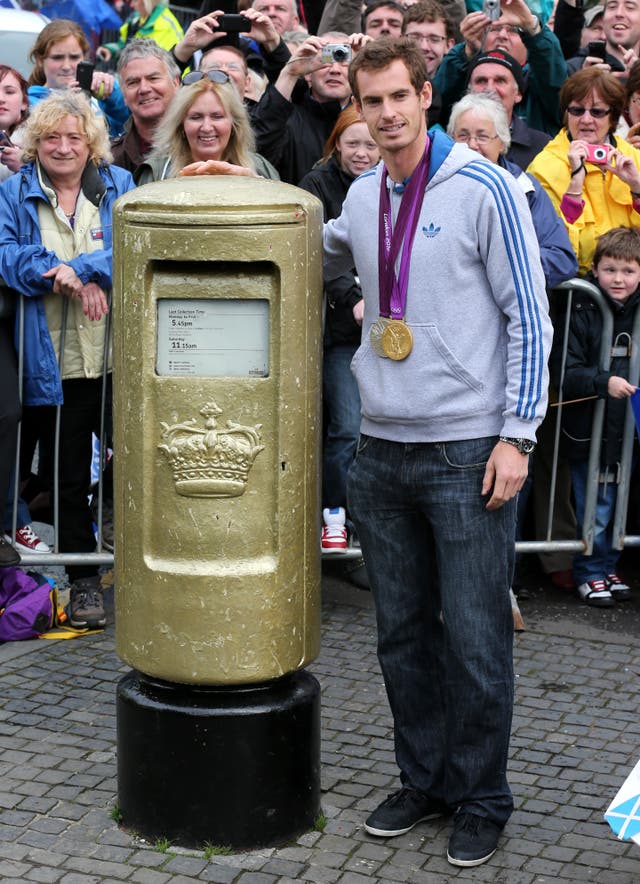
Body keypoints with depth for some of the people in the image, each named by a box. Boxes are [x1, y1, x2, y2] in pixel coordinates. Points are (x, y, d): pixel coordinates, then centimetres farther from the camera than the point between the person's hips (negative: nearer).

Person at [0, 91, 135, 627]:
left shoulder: (118, 185, 8)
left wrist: (85, 271, -19)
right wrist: (57, 273, -19)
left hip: (119, 355, 0)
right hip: (55, 361, 0)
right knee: (69, 473, 8)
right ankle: (82, 578, 20)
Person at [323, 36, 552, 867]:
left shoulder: (484, 190, -8)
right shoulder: (362, 197, 9)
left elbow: (528, 317, -7)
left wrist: (517, 436, -11)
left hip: (469, 453, -5)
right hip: (384, 450, 6)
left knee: (475, 640, 0)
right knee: (403, 634, 13)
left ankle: (481, 799, 15)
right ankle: (424, 778, 28)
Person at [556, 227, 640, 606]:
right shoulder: (582, 314, -10)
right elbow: (567, 373, -15)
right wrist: (604, 382, -26)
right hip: (590, 429, -4)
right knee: (593, 510, 3)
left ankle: (609, 568, 29)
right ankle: (590, 574, 17)